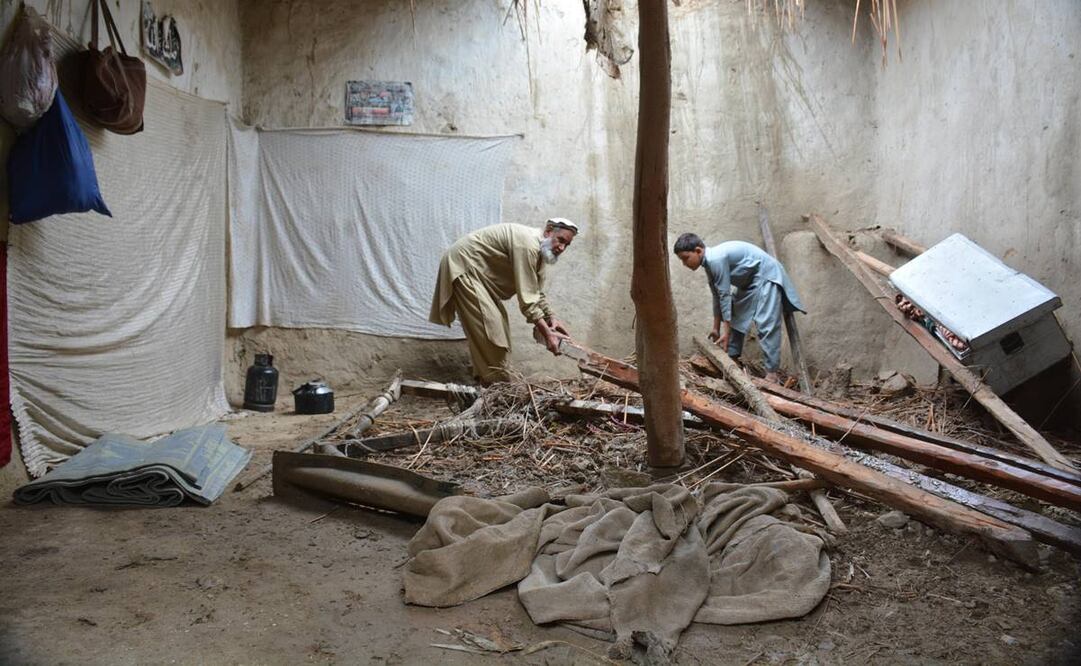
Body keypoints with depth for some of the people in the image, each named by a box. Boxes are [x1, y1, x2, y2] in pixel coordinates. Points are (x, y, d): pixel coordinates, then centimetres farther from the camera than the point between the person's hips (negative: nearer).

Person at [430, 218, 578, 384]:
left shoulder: (541, 249, 3)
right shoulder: (528, 244, -29)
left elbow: (536, 292, 11)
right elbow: (526, 297, -30)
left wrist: (551, 318, -3)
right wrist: (547, 333, -30)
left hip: (479, 270, 11)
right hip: (463, 265, -11)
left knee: (498, 320, 12)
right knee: (489, 325, -13)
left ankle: (485, 376, 21)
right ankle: (497, 383, -5)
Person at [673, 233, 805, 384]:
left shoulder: (716, 259, -27)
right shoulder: (709, 263, 3)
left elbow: (725, 295, -24)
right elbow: (717, 296, 11)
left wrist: (726, 331, -20)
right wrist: (716, 328, 16)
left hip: (766, 275, -11)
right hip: (750, 280, 11)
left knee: (765, 324, -17)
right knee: (736, 316, 15)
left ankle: (772, 373, -18)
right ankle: (730, 359, 25)